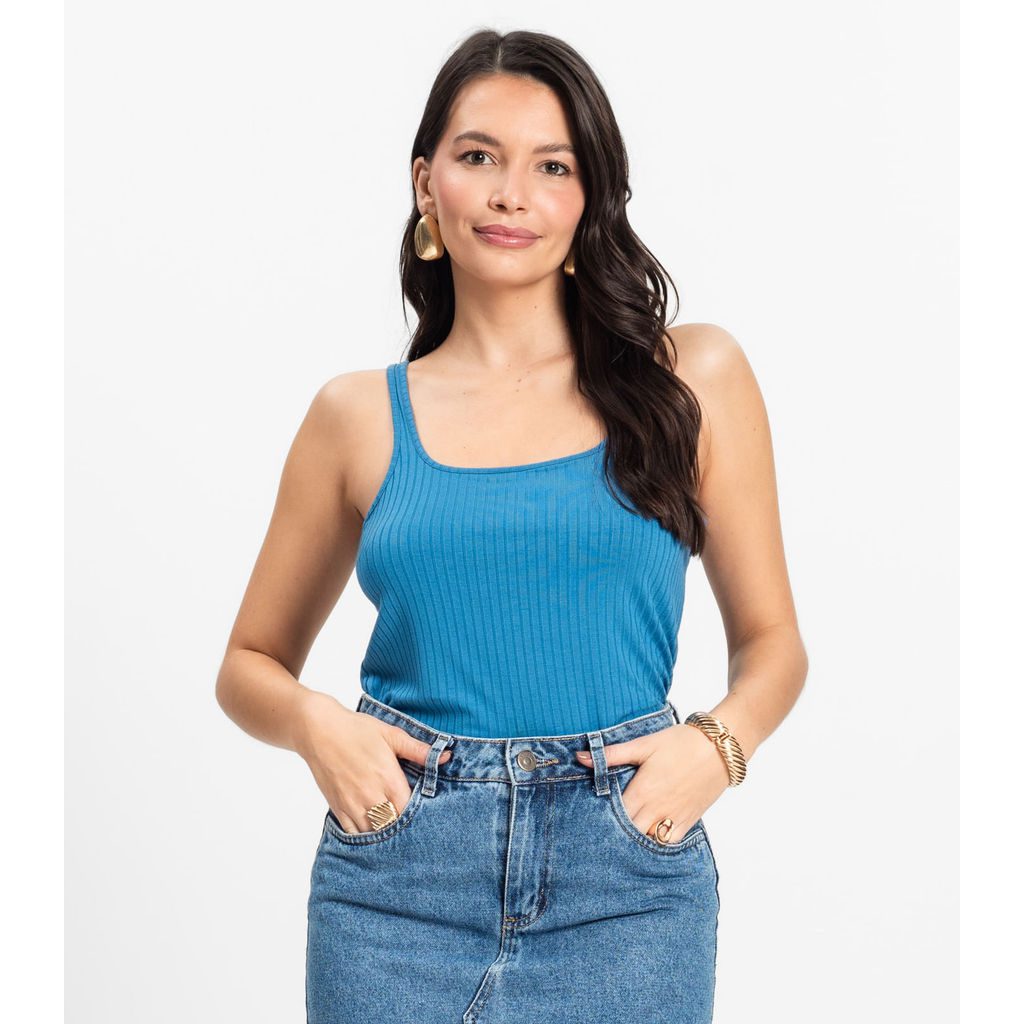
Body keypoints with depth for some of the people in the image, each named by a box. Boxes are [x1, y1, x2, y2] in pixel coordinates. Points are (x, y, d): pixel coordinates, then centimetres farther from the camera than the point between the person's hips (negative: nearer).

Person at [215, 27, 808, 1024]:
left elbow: (770, 640, 8)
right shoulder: (358, 415, 5)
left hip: (625, 878, 0)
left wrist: (718, 740, -11)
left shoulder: (692, 378, 2)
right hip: (402, 877, 1)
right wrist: (314, 721, -8)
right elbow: (250, 664, 13)